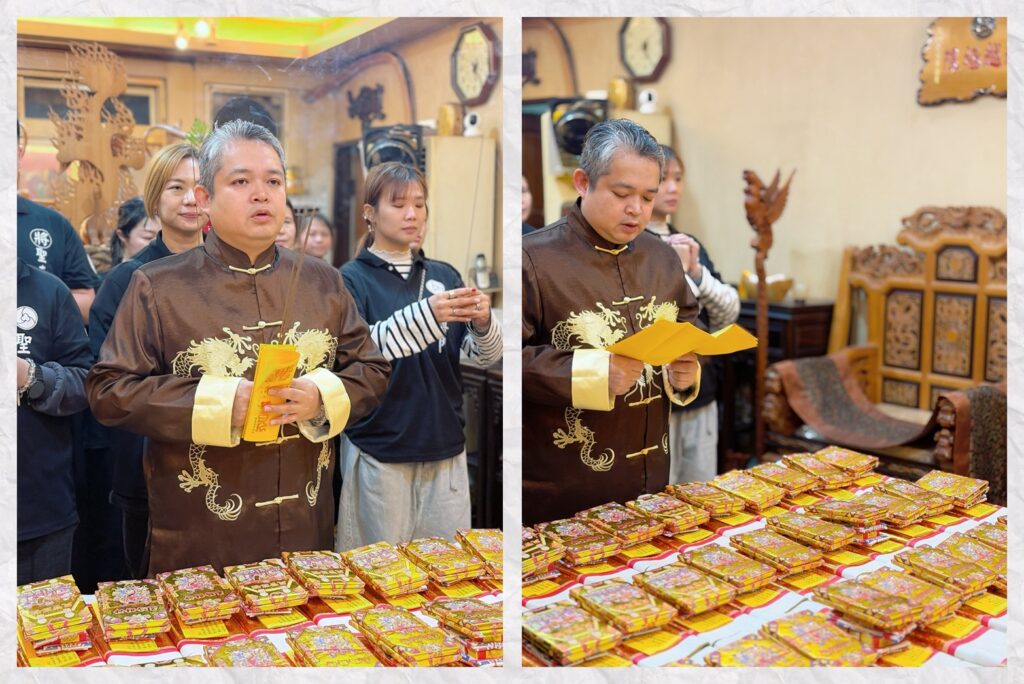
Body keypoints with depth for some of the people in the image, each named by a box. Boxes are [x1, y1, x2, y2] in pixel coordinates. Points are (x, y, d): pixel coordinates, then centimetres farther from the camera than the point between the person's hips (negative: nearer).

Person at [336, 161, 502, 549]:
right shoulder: (352, 279, -3)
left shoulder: (445, 276, 8)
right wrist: (426, 314, -31)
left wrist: (483, 322, -19)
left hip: (445, 447, 4)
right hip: (380, 451, -4)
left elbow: (485, 356, 4)